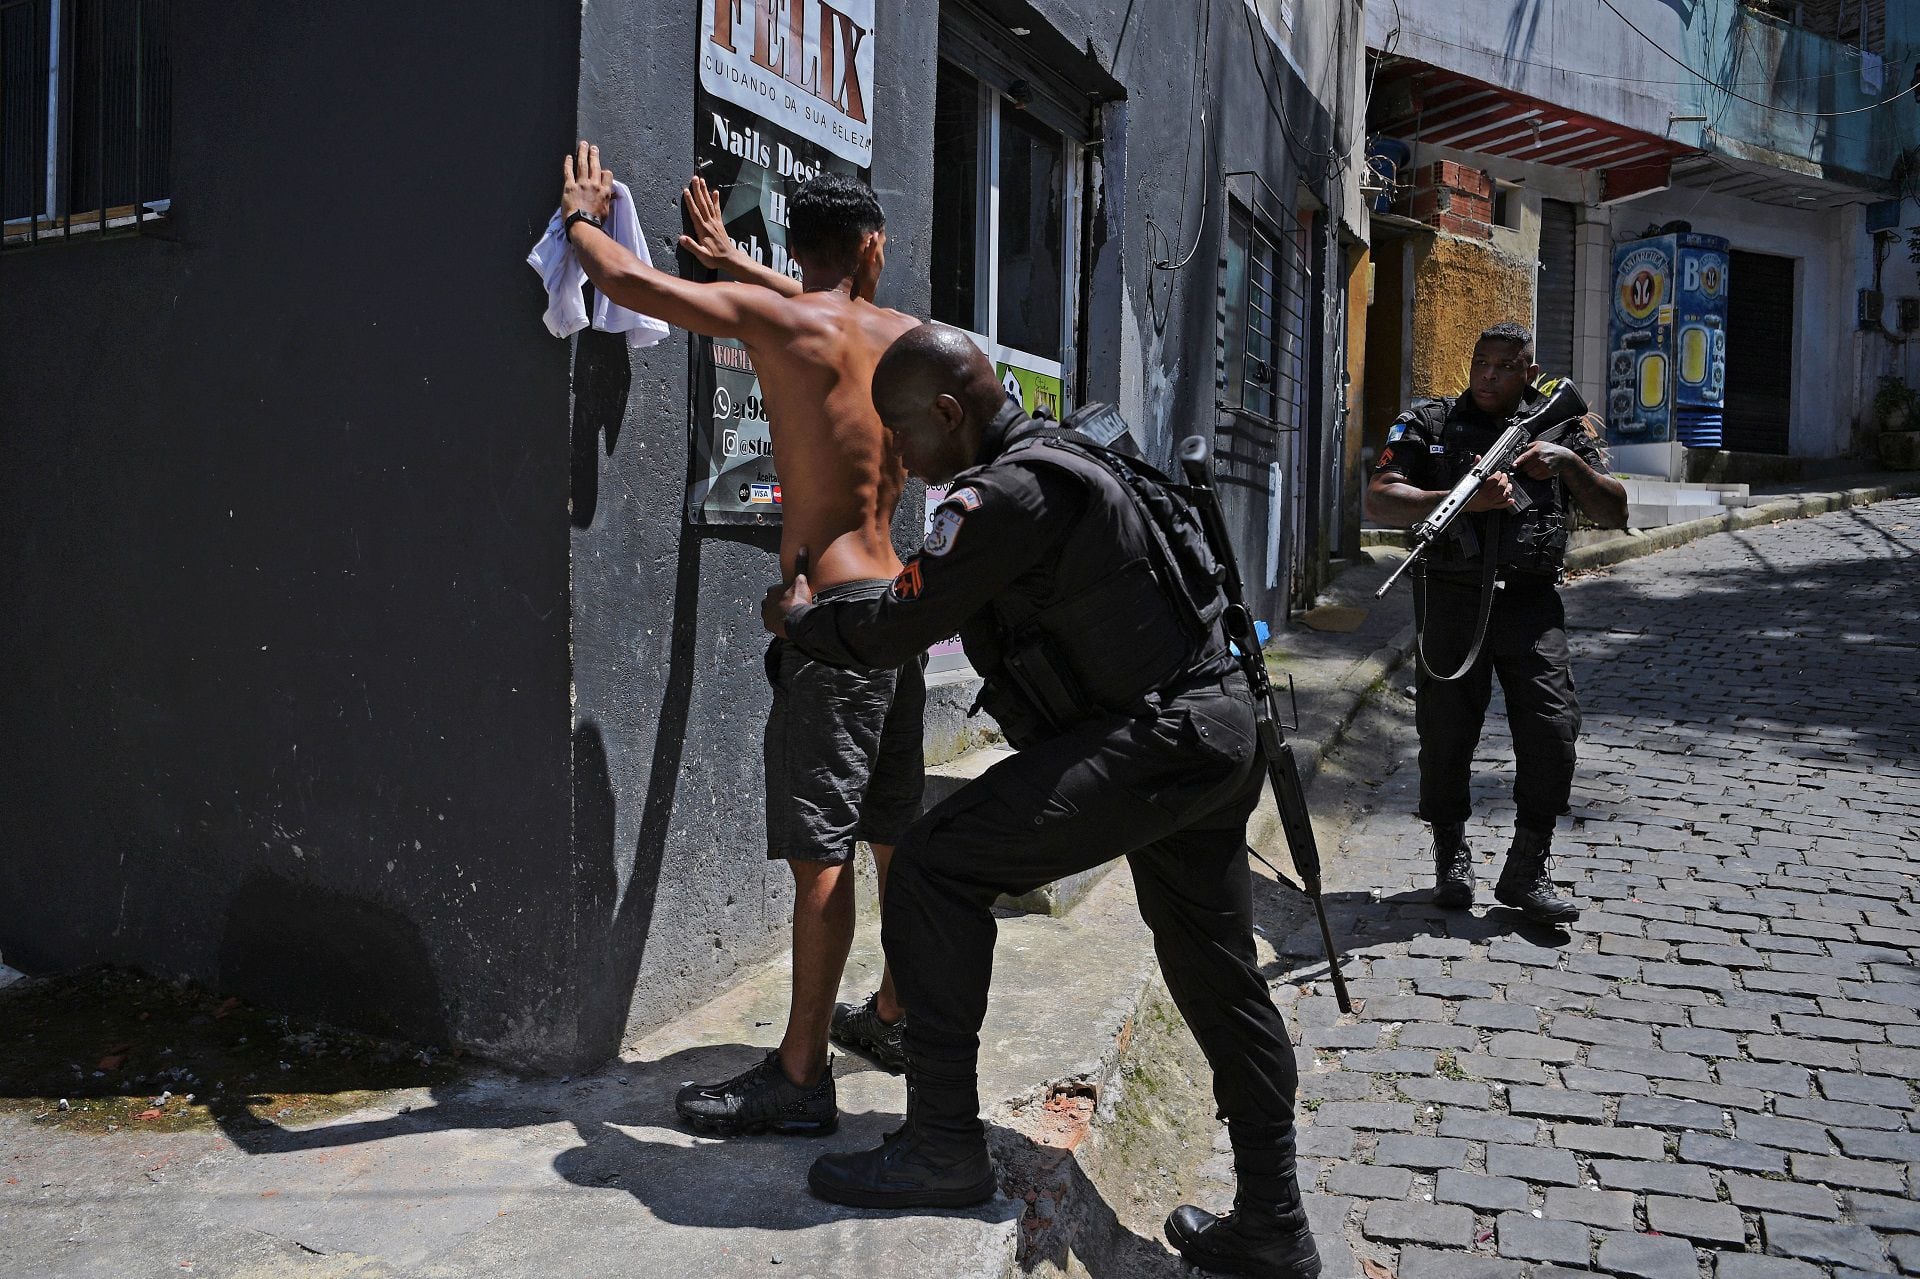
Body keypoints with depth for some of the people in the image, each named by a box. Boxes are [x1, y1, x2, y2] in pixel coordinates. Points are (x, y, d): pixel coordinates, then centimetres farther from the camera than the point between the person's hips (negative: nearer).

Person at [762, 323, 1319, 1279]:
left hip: (1152, 742, -11)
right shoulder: (1047, 460, 17)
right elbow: (940, 603, 26)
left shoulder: (1005, 494, -15)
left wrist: (801, 619, 7)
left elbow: (900, 628, -11)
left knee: (933, 865, -7)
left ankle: (944, 1145, 2)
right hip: (1217, 732, 11)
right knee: (1218, 978, 15)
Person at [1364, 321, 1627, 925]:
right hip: (1454, 599, -1)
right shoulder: (1427, 423, 4)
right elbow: (1379, 501, -9)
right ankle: (1452, 860, 22)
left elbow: (1614, 513, 9)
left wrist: (1571, 461, -8)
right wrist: (1466, 499, -20)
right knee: (1446, 736, 3)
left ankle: (1526, 871, 8)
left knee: (1553, 731, -6)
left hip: (1532, 603, 2)